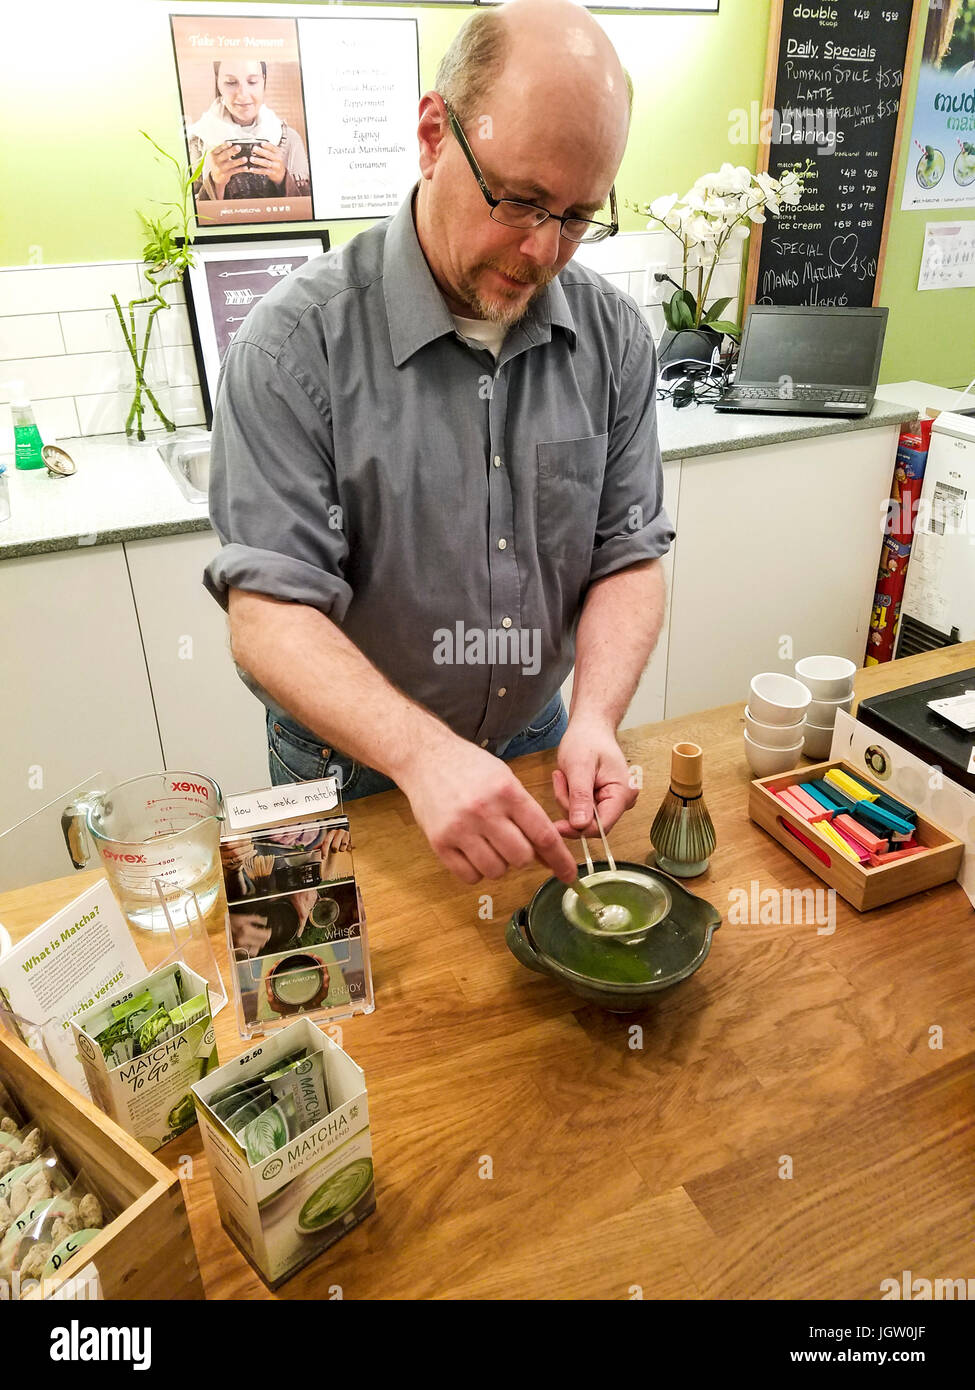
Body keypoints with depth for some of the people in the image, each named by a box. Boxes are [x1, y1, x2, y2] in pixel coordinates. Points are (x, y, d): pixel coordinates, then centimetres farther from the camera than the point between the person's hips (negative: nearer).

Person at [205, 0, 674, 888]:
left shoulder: (613, 337, -6)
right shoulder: (300, 339, -20)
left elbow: (628, 557, -6)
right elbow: (269, 614, -25)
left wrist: (594, 718, -24)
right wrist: (424, 752, -40)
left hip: (533, 748, 3)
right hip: (350, 767, -2)